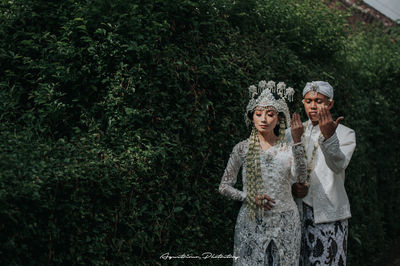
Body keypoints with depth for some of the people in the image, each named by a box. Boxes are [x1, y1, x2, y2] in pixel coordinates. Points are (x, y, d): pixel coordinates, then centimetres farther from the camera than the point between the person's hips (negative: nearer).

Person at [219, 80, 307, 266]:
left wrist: (297, 142, -23)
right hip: (251, 223, 0)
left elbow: (300, 177, -15)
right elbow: (224, 187, 5)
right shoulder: (242, 148, 3)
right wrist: (249, 197, -10)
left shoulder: (288, 148, 4)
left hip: (285, 223, 1)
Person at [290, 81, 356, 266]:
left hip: (329, 214, -3)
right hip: (297, 211, 3)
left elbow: (339, 165, -18)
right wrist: (291, 186, -4)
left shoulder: (345, 134, 2)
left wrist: (328, 136, -34)